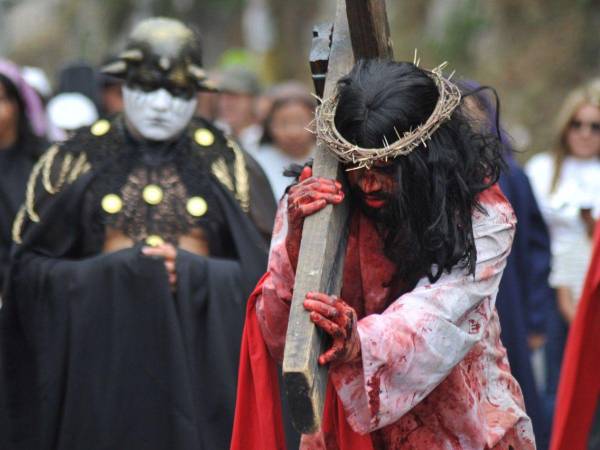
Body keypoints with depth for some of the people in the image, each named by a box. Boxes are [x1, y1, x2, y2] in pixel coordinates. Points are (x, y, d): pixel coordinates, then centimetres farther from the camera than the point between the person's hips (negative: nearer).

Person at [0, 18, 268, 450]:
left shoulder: (221, 162, 7)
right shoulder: (78, 159, 5)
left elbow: (259, 270, 3)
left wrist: (189, 272, -13)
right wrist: (111, 272, -13)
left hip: (199, 361, 1)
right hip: (104, 362, 0)